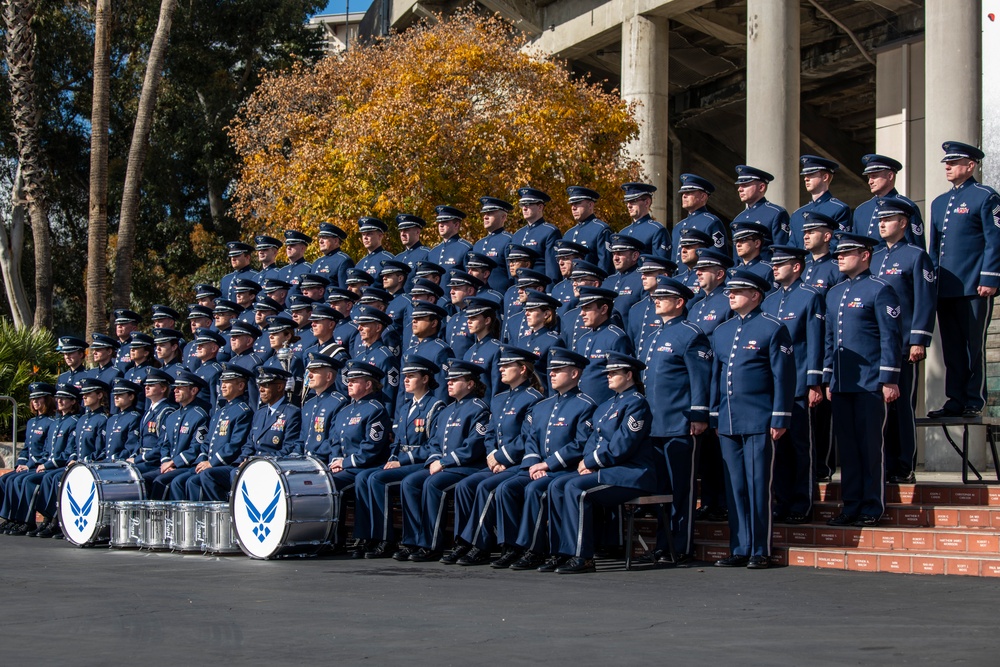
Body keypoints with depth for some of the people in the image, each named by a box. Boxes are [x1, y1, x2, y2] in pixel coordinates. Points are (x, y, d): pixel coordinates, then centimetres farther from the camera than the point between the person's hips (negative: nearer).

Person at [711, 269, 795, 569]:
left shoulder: (772, 329, -4)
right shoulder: (722, 331, 15)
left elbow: (783, 376, -6)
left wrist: (780, 419, -10)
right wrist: (715, 416, 15)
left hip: (759, 421, -6)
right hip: (728, 422, 6)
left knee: (758, 485, -3)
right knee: (735, 486, 7)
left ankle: (760, 551, 3)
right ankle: (740, 550, 13)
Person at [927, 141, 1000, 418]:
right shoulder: (939, 203, 18)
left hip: (974, 288, -7)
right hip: (945, 289, 7)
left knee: (973, 346, -2)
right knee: (952, 347, 8)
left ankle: (974, 403, 3)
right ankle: (955, 401, 12)